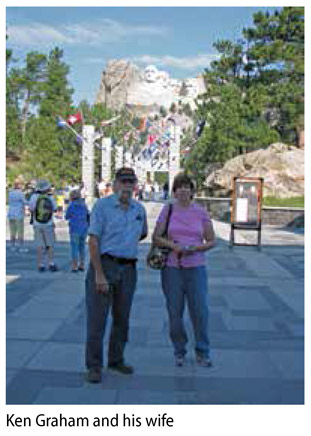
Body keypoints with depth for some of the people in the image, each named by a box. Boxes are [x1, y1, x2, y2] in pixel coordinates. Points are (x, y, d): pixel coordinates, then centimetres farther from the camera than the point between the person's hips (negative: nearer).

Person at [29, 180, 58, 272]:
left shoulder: (34, 197, -8)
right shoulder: (50, 198, -7)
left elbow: (31, 209, -4)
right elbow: (54, 209, 6)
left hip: (37, 224, 1)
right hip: (48, 224, -1)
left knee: (39, 246, 6)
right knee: (50, 245, 7)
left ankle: (40, 265, 5)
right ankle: (51, 264, 2)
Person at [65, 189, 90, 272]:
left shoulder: (71, 205, -6)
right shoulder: (84, 205, 7)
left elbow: (67, 217, 3)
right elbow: (88, 216, 14)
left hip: (75, 229, -4)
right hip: (84, 229, 5)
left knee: (74, 247, -1)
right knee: (82, 246, 12)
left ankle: (74, 267, -4)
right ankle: (81, 265, 16)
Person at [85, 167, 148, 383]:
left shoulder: (139, 209, 9)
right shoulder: (102, 205, -7)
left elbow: (143, 233, 29)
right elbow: (93, 241, -13)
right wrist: (99, 274, -18)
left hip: (128, 268, 5)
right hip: (104, 264, -5)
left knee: (122, 318, 13)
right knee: (97, 317, -3)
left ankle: (116, 359, 28)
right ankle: (94, 366, 7)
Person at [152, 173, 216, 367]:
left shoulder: (201, 212, 3)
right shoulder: (168, 209, 3)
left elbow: (211, 241, 6)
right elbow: (156, 237, 3)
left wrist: (195, 248, -12)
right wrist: (173, 245, -15)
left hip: (196, 267, 0)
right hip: (172, 267, 0)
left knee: (200, 311, 0)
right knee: (175, 312, 6)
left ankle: (203, 352, 19)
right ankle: (179, 351, 24)